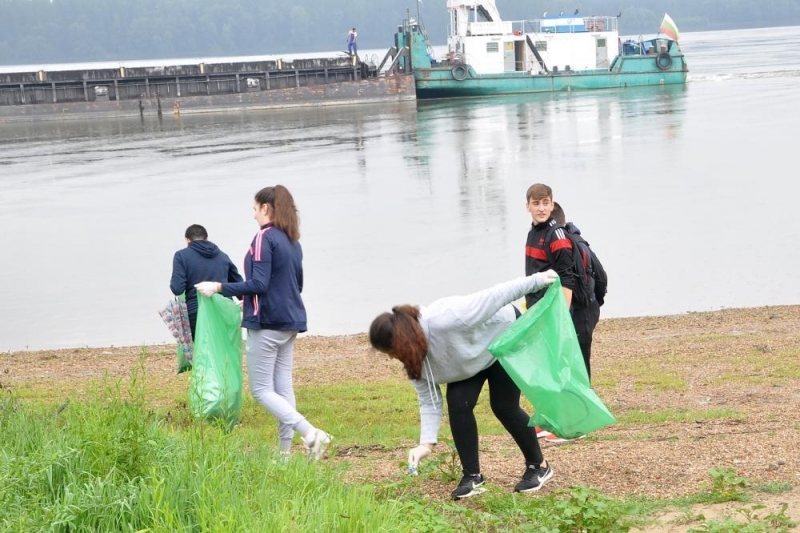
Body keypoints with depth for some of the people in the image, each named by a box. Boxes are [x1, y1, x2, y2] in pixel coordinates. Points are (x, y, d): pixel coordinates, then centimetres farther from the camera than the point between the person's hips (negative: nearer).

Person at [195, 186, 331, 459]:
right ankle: (285, 449, 9)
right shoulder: (293, 242, 13)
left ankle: (309, 432, -18)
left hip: (267, 323, -9)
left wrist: (220, 288, -15)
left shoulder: (264, 238, -13)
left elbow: (259, 284, -21)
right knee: (283, 386, 10)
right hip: (290, 321, 9)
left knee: (261, 390, -4)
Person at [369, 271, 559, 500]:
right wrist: (427, 442, -19)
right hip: (470, 357, 6)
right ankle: (472, 476, 1)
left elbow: (493, 297, -40)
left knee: (503, 406, -8)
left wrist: (537, 281, -38)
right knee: (458, 405, -10)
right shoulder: (414, 358, -16)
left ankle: (538, 466, 11)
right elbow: (429, 401, -9)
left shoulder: (444, 319, -42)